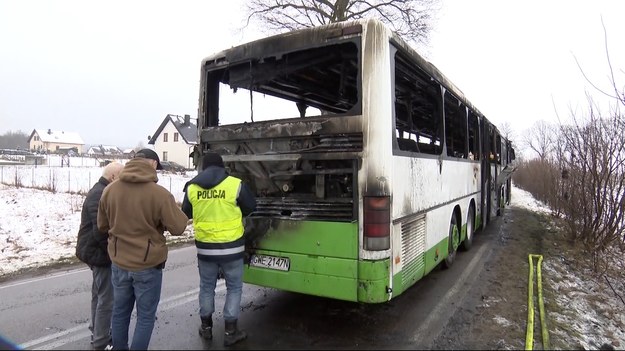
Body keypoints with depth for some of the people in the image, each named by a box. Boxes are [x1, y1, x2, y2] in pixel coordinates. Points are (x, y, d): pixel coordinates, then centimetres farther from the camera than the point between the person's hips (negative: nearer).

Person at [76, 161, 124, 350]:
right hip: (100, 253, -11)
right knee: (107, 299, -2)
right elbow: (101, 230, -28)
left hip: (96, 251, 11)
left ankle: (97, 334, 35)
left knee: (99, 295, 21)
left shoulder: (100, 191, 12)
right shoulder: (101, 195, -22)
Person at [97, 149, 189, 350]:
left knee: (120, 312, 21)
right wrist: (177, 210, 6)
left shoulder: (109, 191, -3)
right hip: (148, 265, -5)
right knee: (146, 316, 11)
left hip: (119, 263, 5)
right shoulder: (160, 194, -20)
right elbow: (178, 228, -13)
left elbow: (102, 226, 10)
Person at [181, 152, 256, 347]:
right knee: (234, 288, 12)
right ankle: (230, 331, 17)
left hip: (205, 247, 3)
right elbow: (251, 207, 3)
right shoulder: (235, 185, -12)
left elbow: (187, 213, 13)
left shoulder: (191, 188, -2)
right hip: (231, 247, -3)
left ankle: (206, 327, 34)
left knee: (207, 287, 20)